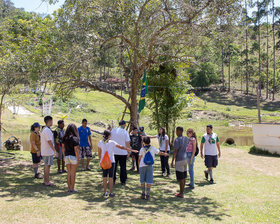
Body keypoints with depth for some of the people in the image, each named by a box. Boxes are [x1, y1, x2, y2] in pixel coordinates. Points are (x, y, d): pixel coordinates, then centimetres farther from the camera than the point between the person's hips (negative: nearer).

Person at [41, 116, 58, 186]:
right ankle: (47, 182, 0)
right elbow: (49, 141, -23)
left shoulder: (44, 129, 15)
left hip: (44, 151, 10)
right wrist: (55, 151, -21)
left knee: (46, 165, 14)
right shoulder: (47, 130, -18)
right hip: (48, 152, -10)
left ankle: (45, 180, 21)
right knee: (47, 166, -5)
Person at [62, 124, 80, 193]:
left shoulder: (64, 138, 3)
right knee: (73, 174, 4)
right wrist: (78, 159, -10)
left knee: (69, 173, 12)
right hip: (73, 157, -5)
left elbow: (63, 147, 10)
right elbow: (76, 150, -16)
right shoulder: (75, 138, -16)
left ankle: (69, 188, 16)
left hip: (67, 156, 5)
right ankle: (72, 189, 9)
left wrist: (64, 156, 21)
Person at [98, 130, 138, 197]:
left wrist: (100, 161, 18)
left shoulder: (100, 143, -2)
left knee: (105, 177, 12)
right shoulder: (112, 142, -10)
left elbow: (99, 153, 5)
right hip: (111, 161, -3)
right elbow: (122, 147, -9)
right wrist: (131, 150, -3)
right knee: (111, 177, 5)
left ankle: (105, 192, 15)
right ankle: (111, 193, 8)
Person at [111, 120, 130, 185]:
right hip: (123, 152, -2)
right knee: (123, 167, 8)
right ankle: (123, 181, 11)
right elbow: (127, 143, -7)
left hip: (114, 152, 2)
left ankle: (113, 180, 14)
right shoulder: (125, 132, -7)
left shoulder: (113, 130, 1)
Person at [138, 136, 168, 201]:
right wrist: (165, 154, 35)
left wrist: (139, 165, 16)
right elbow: (160, 153, 15)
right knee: (149, 181, 2)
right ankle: (147, 195, 0)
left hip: (142, 165, 0)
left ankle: (143, 194, 16)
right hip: (149, 166, 0)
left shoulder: (142, 149, 2)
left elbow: (139, 158, 3)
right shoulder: (153, 148, 4)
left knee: (142, 181, 10)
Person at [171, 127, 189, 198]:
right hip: (185, 159, 8)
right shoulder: (186, 139, 6)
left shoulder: (177, 140, -17)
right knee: (184, 177, 14)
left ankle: (181, 193, 3)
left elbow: (175, 151, -19)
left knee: (180, 178, -2)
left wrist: (172, 161, -14)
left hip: (179, 160, -8)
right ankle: (182, 192, 22)